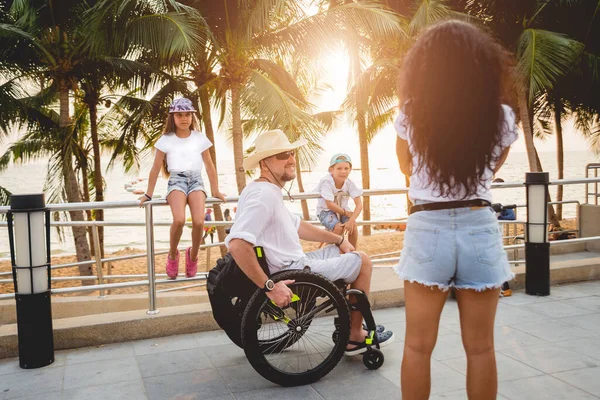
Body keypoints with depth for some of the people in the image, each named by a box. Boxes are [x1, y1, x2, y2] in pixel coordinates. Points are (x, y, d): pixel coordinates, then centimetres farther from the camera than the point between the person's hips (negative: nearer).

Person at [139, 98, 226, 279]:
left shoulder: (200, 138, 9)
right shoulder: (166, 140, 6)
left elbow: (209, 165, 14)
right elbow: (156, 168, 10)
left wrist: (216, 191, 13)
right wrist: (148, 194, 10)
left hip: (196, 181, 1)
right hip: (176, 181, -1)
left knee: (199, 221, -24)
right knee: (179, 220, -29)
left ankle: (193, 255, 5)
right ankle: (172, 254, -1)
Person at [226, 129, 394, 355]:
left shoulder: (267, 191, 9)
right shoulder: (264, 195, -24)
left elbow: (295, 225, 20)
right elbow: (237, 244, -36)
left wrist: (339, 240, 21)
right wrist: (269, 287, -33)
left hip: (290, 265, 10)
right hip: (291, 276, -10)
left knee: (343, 253, 25)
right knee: (362, 261, 4)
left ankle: (348, 321, 31)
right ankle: (355, 336, 16)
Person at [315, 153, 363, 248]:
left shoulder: (350, 183, -15)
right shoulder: (326, 182, -28)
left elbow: (359, 204, -20)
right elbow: (330, 205, -28)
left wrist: (351, 220, -34)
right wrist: (346, 213, -18)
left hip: (342, 209, 4)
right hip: (325, 210, -4)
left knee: (353, 225, -21)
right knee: (339, 228, -28)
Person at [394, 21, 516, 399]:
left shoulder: (410, 115, -4)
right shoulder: (501, 117, -2)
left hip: (428, 229, -1)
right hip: (479, 229, 1)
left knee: (418, 346, 10)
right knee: (480, 348, 12)